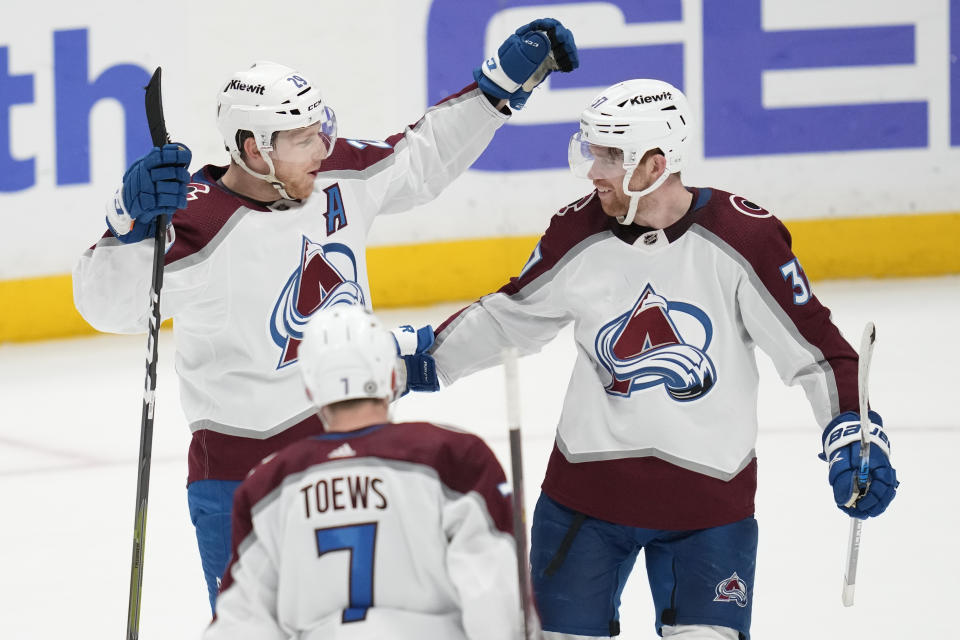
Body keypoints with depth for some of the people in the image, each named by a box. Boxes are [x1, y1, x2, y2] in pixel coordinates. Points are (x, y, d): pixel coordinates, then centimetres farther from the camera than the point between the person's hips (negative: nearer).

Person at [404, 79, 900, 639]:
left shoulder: (743, 236, -14)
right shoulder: (579, 233, -4)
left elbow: (816, 348, -8)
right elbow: (509, 315, 12)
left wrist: (853, 435, -17)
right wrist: (426, 360, 7)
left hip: (709, 496, -3)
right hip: (586, 486, 3)